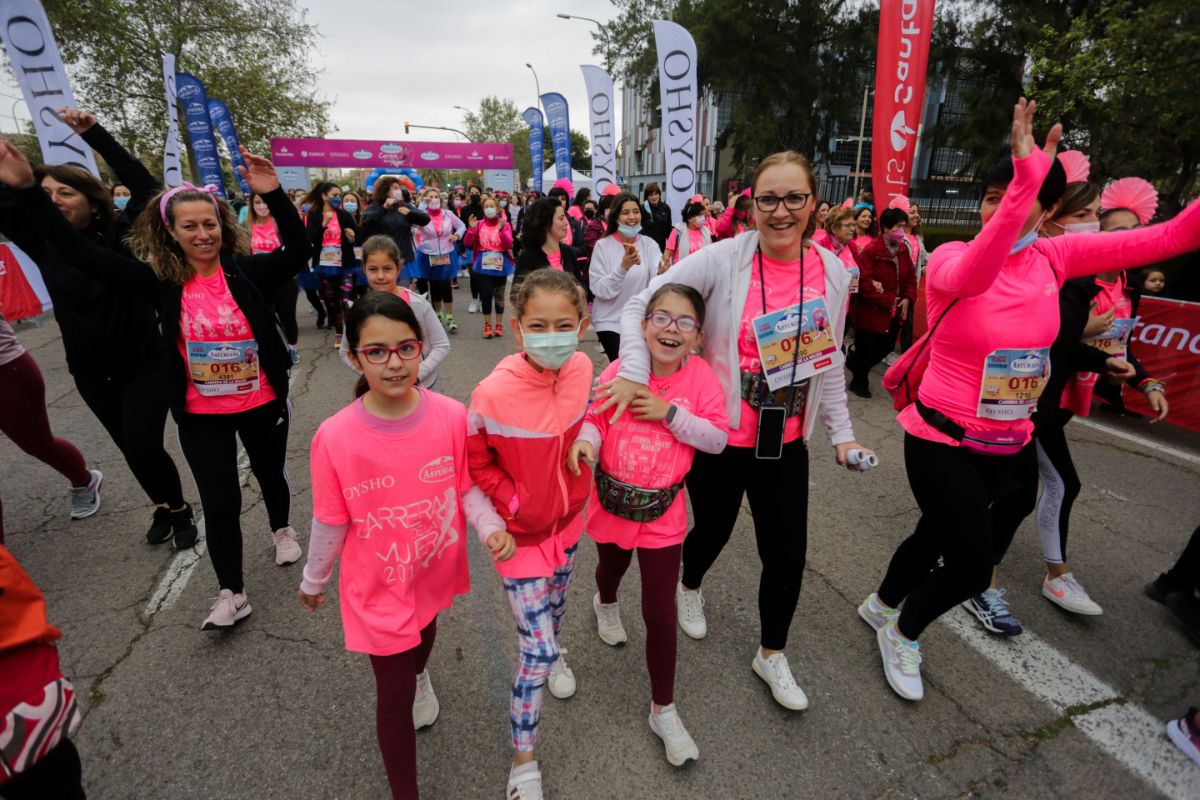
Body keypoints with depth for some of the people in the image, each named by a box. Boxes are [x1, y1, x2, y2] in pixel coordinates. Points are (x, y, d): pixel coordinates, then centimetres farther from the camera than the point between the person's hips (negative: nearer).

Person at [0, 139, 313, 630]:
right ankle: (231, 594, 21)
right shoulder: (163, 281, -4)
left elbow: (298, 252, -24)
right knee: (219, 502, 6)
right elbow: (83, 256, -6)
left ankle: (282, 529, 52)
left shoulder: (248, 271, -9)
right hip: (201, 416, 1)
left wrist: (273, 196, -35)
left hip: (262, 405, -1)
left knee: (270, 474, 22)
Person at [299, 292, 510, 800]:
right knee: (395, 697, 9)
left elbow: (467, 487, -7)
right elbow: (329, 522, -10)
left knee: (424, 631, 34)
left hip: (435, 571, 3)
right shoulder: (334, 438, -25)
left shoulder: (452, 416, -21)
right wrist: (313, 580, 4)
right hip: (377, 586, -3)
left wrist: (491, 527, -24)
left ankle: (418, 674, 72)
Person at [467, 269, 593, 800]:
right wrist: (511, 501, -16)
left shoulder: (581, 369, -16)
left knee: (556, 598, 32)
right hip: (522, 531, -5)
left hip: (569, 515, 5)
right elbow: (473, 461, -14)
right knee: (535, 655, 2)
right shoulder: (494, 393, -31)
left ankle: (553, 652, 65)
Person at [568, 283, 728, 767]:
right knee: (611, 566, 31)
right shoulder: (619, 371, -13)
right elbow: (594, 418, -8)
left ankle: (663, 711, 26)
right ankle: (605, 603, 70)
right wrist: (585, 440, -30)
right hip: (611, 502, 2)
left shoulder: (700, 376, -13)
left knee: (660, 613, 3)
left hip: (663, 512, -1)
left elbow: (718, 439, -12)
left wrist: (670, 413, -24)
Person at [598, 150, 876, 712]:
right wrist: (634, 373, -27)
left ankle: (771, 654, 38)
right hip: (719, 436, -3)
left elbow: (830, 359, 8)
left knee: (787, 553, 10)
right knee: (713, 529, 19)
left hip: (786, 442, 4)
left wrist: (841, 433, 8)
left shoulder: (832, 270, -1)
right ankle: (690, 587, 56)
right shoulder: (723, 259, -14)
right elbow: (640, 305, -14)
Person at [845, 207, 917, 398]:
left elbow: (911, 276, 12)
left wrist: (907, 299, -4)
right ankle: (859, 382, 27)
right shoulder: (870, 250, -17)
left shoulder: (903, 249, 6)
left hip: (894, 312, 7)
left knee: (886, 347, 16)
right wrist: (889, 300, -19)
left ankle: (854, 362, 40)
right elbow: (864, 283, -23)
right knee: (866, 350, 5)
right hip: (871, 311, -7)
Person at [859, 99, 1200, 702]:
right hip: (943, 440, -5)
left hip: (1011, 443, 5)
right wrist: (1025, 181, -48)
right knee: (971, 566, 1)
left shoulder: (1055, 258, 0)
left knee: (936, 537, 21)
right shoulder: (949, 258, -15)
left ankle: (880, 605, 49)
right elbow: (972, 275, -39)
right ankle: (901, 632, 31)